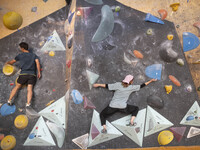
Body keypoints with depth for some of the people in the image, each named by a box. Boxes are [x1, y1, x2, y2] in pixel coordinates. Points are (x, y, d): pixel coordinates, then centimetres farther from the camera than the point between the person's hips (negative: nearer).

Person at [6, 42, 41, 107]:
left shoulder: (20, 55, 10)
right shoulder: (34, 55, 13)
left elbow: (12, 62, 22)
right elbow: (37, 62, -3)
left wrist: (7, 62, 44)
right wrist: (39, 72, 0)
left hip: (23, 74, -1)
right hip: (32, 75, 1)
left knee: (17, 87, 15)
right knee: (29, 89, -5)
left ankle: (9, 100, 15)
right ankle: (28, 103, -19)